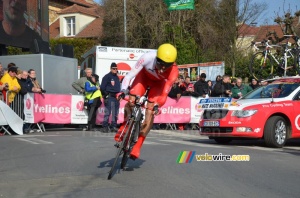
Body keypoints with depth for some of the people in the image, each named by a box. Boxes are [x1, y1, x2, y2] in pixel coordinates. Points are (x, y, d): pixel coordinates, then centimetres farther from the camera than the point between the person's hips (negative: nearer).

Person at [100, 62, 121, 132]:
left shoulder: (117, 77, 20)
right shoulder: (107, 77, -2)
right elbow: (102, 87, -5)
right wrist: (105, 95, -4)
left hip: (116, 97, 7)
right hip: (109, 97, -7)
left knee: (115, 113, 8)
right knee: (107, 112, -12)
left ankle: (113, 126, 14)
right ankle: (105, 127, -12)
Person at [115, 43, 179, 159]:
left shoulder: (173, 71, -36)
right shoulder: (148, 57, -39)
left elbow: (165, 92, -29)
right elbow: (130, 75, -34)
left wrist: (157, 105, -45)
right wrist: (123, 91, -47)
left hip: (158, 83, -1)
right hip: (144, 76, 1)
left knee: (150, 112, -14)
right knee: (131, 100, -19)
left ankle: (138, 145, -7)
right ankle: (125, 126, 10)